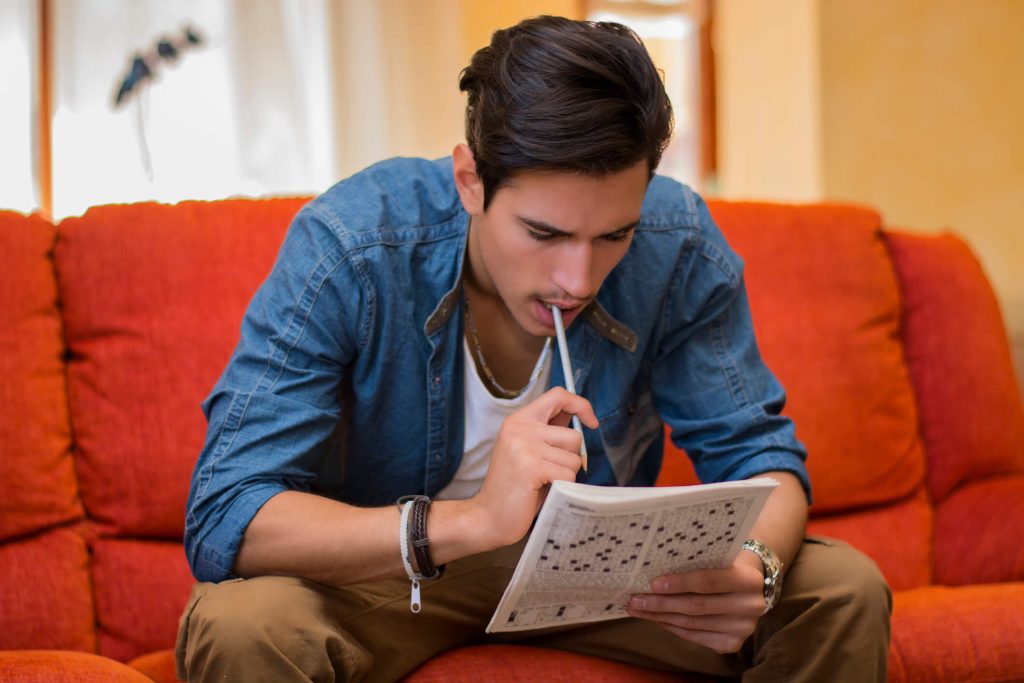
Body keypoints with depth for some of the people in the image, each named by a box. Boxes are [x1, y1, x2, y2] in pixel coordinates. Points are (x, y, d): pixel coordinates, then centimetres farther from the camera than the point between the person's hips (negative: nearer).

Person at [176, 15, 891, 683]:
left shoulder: (678, 244, -18)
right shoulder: (344, 251, -28)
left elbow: (755, 451, -9)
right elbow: (221, 519, -33)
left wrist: (753, 569, -35)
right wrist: (472, 521, -48)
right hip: (390, 571, -2)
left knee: (845, 594, -14)